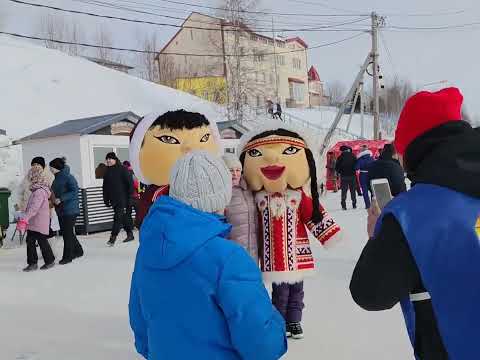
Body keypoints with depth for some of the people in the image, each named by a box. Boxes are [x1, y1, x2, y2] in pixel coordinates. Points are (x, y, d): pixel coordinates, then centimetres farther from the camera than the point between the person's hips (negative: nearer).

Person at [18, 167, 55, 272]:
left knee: (42, 241, 4)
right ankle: (32, 263, 15)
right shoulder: (36, 189, 9)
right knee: (30, 241, 8)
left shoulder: (40, 191, -22)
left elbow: (34, 207, -31)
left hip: (40, 222, -9)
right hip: (33, 222, 9)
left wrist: (24, 219, -36)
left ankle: (50, 261, 19)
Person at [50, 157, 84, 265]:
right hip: (60, 210, 9)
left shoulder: (68, 177, -14)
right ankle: (78, 251, 29)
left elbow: (74, 192, -21)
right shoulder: (57, 178, 12)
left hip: (70, 210, -9)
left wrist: (61, 199, -23)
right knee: (65, 232, 14)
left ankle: (67, 256, 4)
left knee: (68, 233, -4)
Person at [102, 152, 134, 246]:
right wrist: (106, 200, 12)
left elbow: (130, 183, -7)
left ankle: (113, 237, -12)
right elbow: (105, 187, 16)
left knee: (118, 217, -11)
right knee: (124, 217, 12)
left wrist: (130, 196, -12)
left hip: (123, 199, -6)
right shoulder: (107, 172, 13)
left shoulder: (122, 169, -5)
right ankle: (130, 235, 22)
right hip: (114, 199, 6)